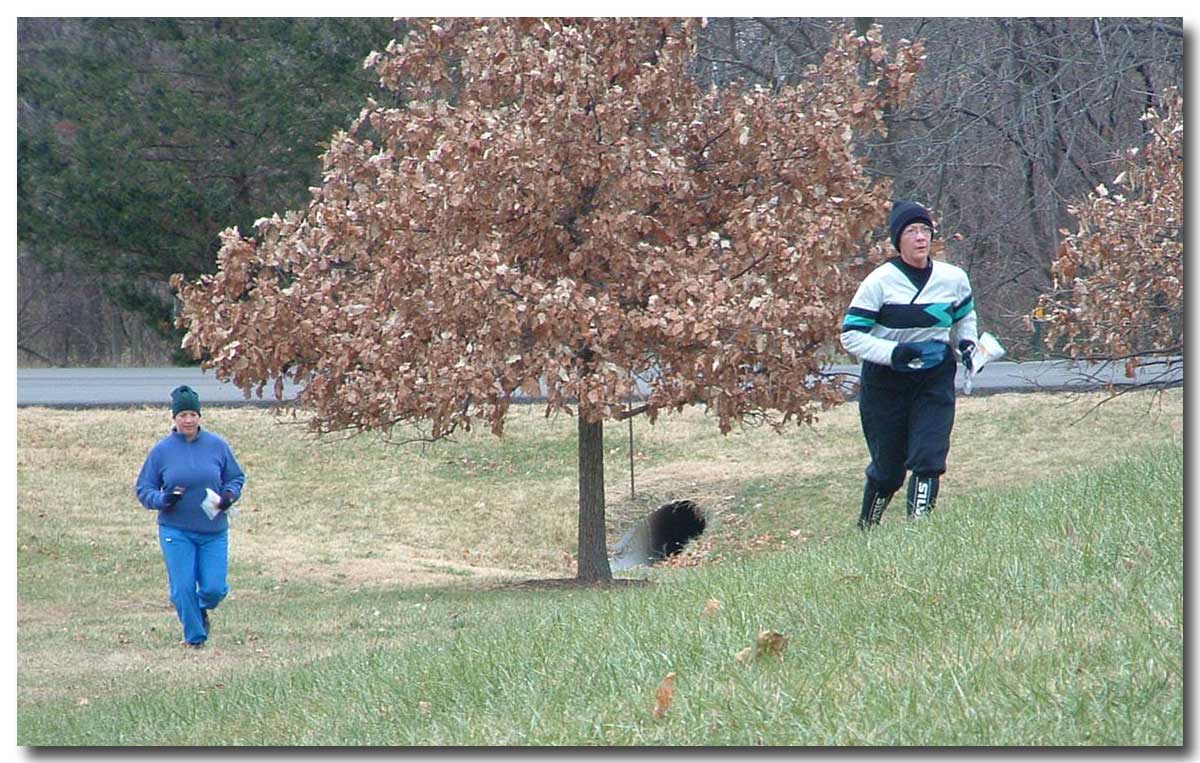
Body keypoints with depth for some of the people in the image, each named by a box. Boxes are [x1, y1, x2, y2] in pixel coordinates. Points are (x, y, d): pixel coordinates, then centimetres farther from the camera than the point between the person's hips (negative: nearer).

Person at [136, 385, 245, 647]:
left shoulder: (217, 446, 0)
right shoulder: (162, 450, -1)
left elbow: (236, 477, 12)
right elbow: (144, 490, 4)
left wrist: (229, 495, -9)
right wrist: (163, 499, -16)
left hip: (213, 530, 1)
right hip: (176, 531, -1)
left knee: (215, 589, -5)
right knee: (183, 588, -5)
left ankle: (201, 609, 31)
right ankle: (194, 636, 16)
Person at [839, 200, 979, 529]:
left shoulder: (954, 279, 0)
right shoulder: (879, 282, -11)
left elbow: (965, 317, 22)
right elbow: (850, 335, -11)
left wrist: (967, 344, 1)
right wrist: (892, 352, -24)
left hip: (935, 380, 2)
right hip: (886, 384, -2)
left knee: (929, 458, -15)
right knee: (887, 470, 7)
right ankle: (865, 532, 31)